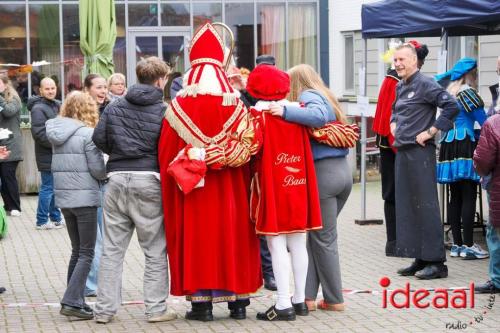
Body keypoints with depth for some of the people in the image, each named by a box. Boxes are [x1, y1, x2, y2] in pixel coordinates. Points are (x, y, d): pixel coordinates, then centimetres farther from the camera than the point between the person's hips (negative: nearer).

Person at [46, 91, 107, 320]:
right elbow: (98, 169, -14)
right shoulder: (87, 134, -13)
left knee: (77, 251, 17)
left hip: (63, 198, 7)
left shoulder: (57, 133, 8)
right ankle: (72, 301, -8)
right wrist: (109, 172, 6)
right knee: (86, 254, 0)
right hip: (85, 198, -7)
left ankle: (74, 300, 18)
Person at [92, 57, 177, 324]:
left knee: (112, 249, 9)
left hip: (117, 180, 4)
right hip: (149, 182, -3)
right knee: (155, 250, 6)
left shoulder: (114, 107, 8)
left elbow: (99, 138, 3)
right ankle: (155, 308, 6)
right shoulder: (163, 110, -3)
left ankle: (104, 308, 9)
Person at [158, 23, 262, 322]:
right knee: (232, 236, 11)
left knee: (196, 240, 6)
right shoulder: (234, 102, -5)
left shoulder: (180, 105, -8)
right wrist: (224, 156, 5)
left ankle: (201, 302, 5)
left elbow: (166, 151, -5)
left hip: (191, 188, -1)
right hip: (229, 187, 1)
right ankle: (238, 301, 15)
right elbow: (252, 141, -8)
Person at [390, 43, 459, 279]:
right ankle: (420, 260, 16)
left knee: (426, 205, -8)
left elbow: (452, 107, -20)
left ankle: (436, 262, -4)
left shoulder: (425, 84, -11)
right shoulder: (400, 87, 16)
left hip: (420, 152, -9)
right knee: (406, 206, 10)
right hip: (402, 152, 9)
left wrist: (430, 131, -17)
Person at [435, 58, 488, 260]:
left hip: (448, 145, 8)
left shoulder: (449, 92, 15)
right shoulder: (467, 92, -8)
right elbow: (483, 120, -6)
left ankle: (457, 244, 10)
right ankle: (468, 246, -9)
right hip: (465, 145, -8)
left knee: (455, 197, 9)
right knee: (469, 197, -7)